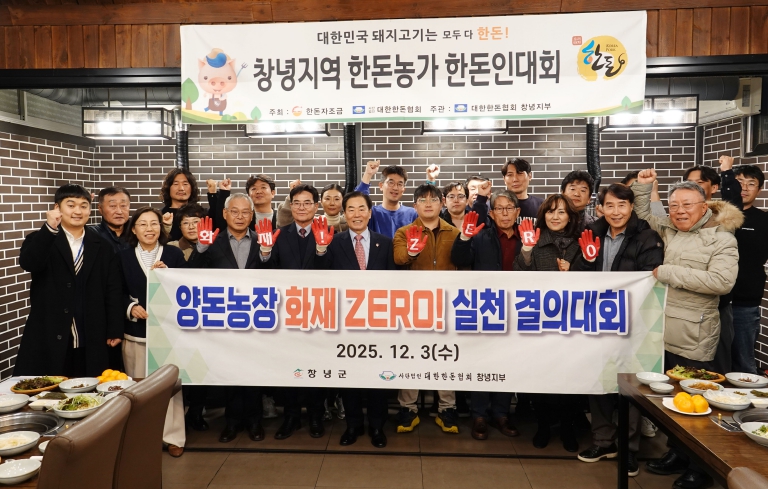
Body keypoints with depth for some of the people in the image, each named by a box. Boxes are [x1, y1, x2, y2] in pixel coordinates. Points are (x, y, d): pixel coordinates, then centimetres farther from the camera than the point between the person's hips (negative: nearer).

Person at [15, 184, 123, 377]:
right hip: (48, 338, -1)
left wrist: (115, 330, 2)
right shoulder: (41, 240, 4)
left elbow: (112, 290, 6)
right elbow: (28, 263, -19)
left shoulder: (102, 246, 8)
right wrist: (49, 229, -30)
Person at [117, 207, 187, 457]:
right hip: (135, 332, 1)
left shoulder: (174, 254, 3)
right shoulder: (123, 256, 7)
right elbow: (118, 293, 7)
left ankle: (173, 436, 13)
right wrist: (131, 307, -11)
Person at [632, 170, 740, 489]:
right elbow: (643, 216, 28)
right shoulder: (669, 231, 10)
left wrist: (670, 273, -18)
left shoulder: (722, 239, -8)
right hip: (664, 333, 7)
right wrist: (642, 187, 12)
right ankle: (677, 454, 34)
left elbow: (722, 281, -22)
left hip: (696, 340, -6)